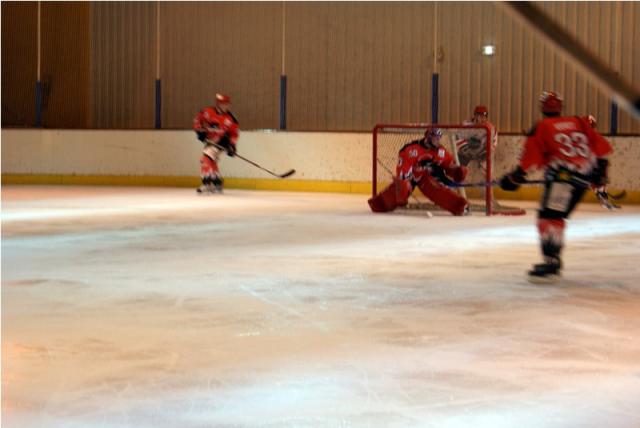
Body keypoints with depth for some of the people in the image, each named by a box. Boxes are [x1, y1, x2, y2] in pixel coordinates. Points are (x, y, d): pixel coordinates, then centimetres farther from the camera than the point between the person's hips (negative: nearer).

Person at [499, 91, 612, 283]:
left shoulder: (541, 128, 2)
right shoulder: (579, 123, 17)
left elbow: (531, 157, -2)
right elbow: (601, 146, 18)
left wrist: (515, 176, 7)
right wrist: (600, 168, 28)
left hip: (562, 176, -7)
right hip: (584, 177, 7)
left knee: (549, 217, -9)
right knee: (556, 216, 17)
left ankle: (551, 262, -20)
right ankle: (553, 260, 21)